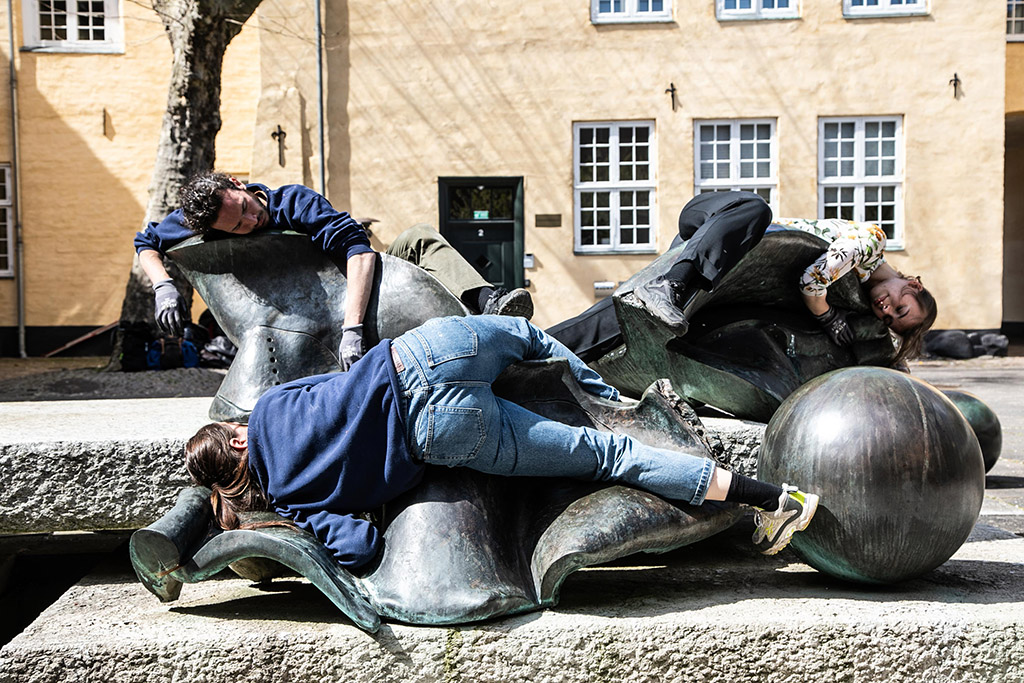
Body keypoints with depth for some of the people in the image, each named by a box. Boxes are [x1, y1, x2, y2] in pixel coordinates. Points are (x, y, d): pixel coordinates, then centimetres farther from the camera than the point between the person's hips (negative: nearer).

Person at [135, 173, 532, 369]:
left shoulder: (295, 202, -23)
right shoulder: (201, 221, -12)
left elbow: (359, 249, -37)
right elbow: (146, 243, 7)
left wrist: (352, 329, -51)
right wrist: (163, 287, -16)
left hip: (355, 297, -1)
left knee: (419, 238, -21)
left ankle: (485, 302, -46)